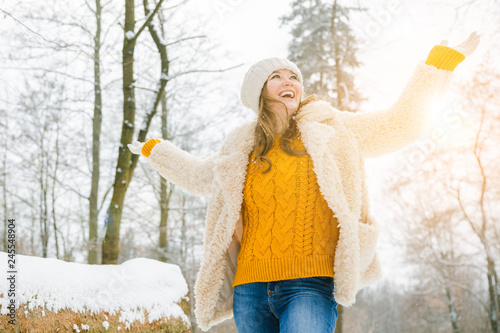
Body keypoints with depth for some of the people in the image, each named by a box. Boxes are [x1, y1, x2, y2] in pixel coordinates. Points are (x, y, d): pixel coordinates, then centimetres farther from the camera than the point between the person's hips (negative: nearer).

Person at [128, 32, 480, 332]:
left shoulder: (330, 128, 10)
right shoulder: (242, 146, 16)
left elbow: (399, 125, 10)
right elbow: (200, 176, 36)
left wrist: (442, 59, 9)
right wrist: (155, 150, 45)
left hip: (310, 285, -3)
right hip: (250, 287, 4)